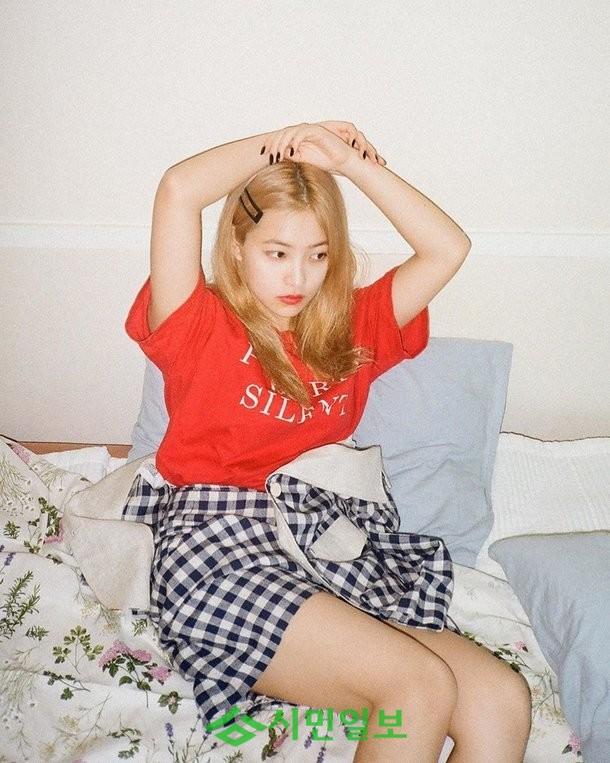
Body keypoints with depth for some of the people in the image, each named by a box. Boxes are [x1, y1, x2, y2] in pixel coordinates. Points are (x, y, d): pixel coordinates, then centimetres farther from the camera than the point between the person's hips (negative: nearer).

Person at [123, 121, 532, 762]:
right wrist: (287, 140, 7)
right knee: (422, 685, -25)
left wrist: (349, 162, 11)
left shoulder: (349, 329, 21)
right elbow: (178, 190, -6)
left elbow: (448, 249, 14)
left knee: (501, 702, -19)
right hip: (218, 540, -4)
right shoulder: (202, 326, 8)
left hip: (330, 535, 5)